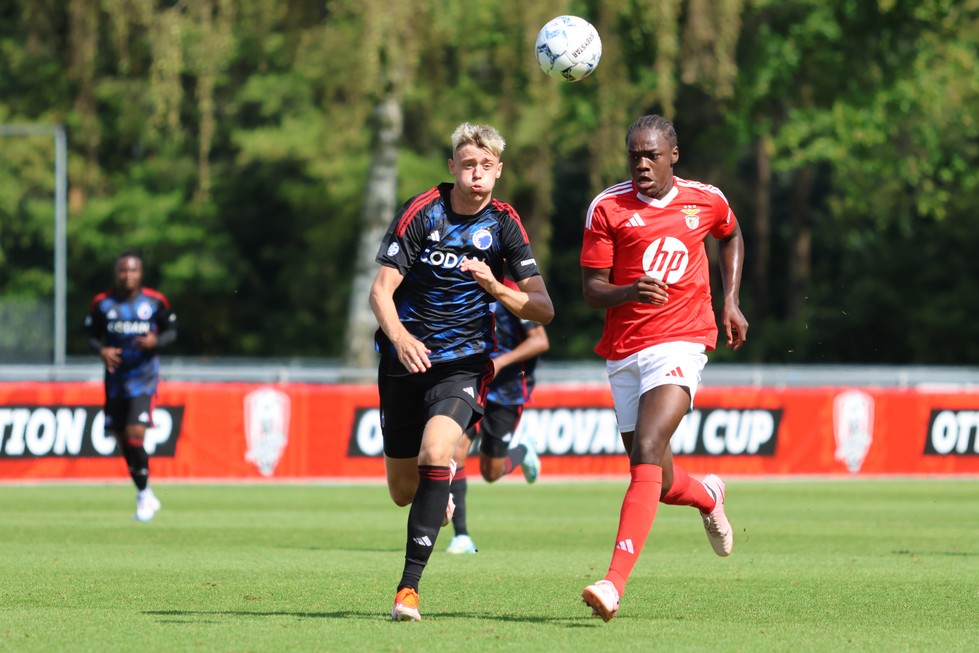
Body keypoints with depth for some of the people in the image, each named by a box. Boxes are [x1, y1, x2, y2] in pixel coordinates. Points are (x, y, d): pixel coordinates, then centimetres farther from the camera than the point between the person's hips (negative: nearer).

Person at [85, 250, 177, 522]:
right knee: (123, 440, 8)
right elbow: (91, 335, 9)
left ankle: (143, 494, -2)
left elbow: (171, 331, 6)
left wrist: (156, 342, -14)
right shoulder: (102, 303, 0)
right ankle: (146, 497, 24)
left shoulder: (155, 301, -3)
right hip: (115, 377, 3)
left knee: (135, 434, -18)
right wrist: (101, 350, -12)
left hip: (144, 375, -3)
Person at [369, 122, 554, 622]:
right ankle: (440, 493, 48)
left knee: (435, 451, -29)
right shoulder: (421, 212, -6)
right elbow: (381, 289, -10)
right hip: (406, 358, 1)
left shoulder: (504, 224, -1)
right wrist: (400, 337, -29)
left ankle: (409, 588, -27)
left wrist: (495, 287, -20)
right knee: (403, 492, 7)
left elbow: (543, 309, -2)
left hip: (464, 364, -1)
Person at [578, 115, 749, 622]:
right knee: (657, 482, 8)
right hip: (623, 353, 2)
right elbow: (591, 289, -2)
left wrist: (730, 302, 17)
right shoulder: (607, 208, -1)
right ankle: (707, 496, 47)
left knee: (647, 452, -23)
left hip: (680, 342, -2)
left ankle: (614, 583, -31)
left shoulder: (705, 200, 4)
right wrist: (629, 291, -23)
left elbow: (731, 236, 28)